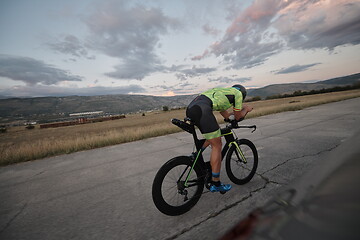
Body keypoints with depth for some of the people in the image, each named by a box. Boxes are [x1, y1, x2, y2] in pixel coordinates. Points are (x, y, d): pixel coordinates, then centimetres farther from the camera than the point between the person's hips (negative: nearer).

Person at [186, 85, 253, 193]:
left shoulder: (223, 91, 38)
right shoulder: (238, 93, 16)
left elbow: (227, 116, 38)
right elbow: (237, 117, 22)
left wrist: (241, 109, 47)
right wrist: (246, 109, 40)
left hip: (190, 108, 9)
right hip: (202, 110, -9)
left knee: (213, 136, 28)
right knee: (217, 145, 2)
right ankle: (215, 184, 12)